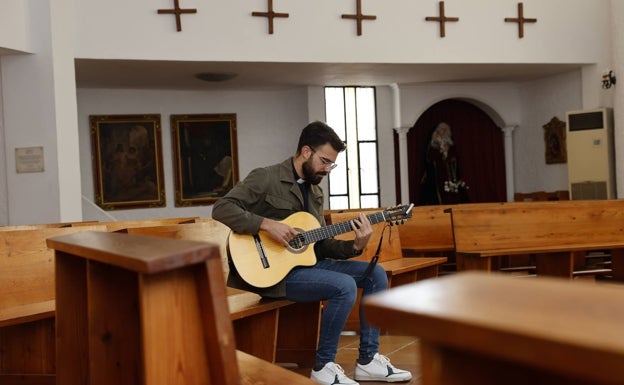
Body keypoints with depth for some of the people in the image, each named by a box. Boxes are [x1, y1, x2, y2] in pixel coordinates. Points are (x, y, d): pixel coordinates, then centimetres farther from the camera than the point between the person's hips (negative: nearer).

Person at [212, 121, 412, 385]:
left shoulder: (315, 192, 14)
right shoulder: (265, 178, -9)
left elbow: (321, 244, 12)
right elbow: (222, 209, -19)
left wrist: (355, 246, -5)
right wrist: (267, 224, -27)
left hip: (306, 261, 9)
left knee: (376, 273, 0)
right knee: (345, 286, -27)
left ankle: (368, 361, 4)